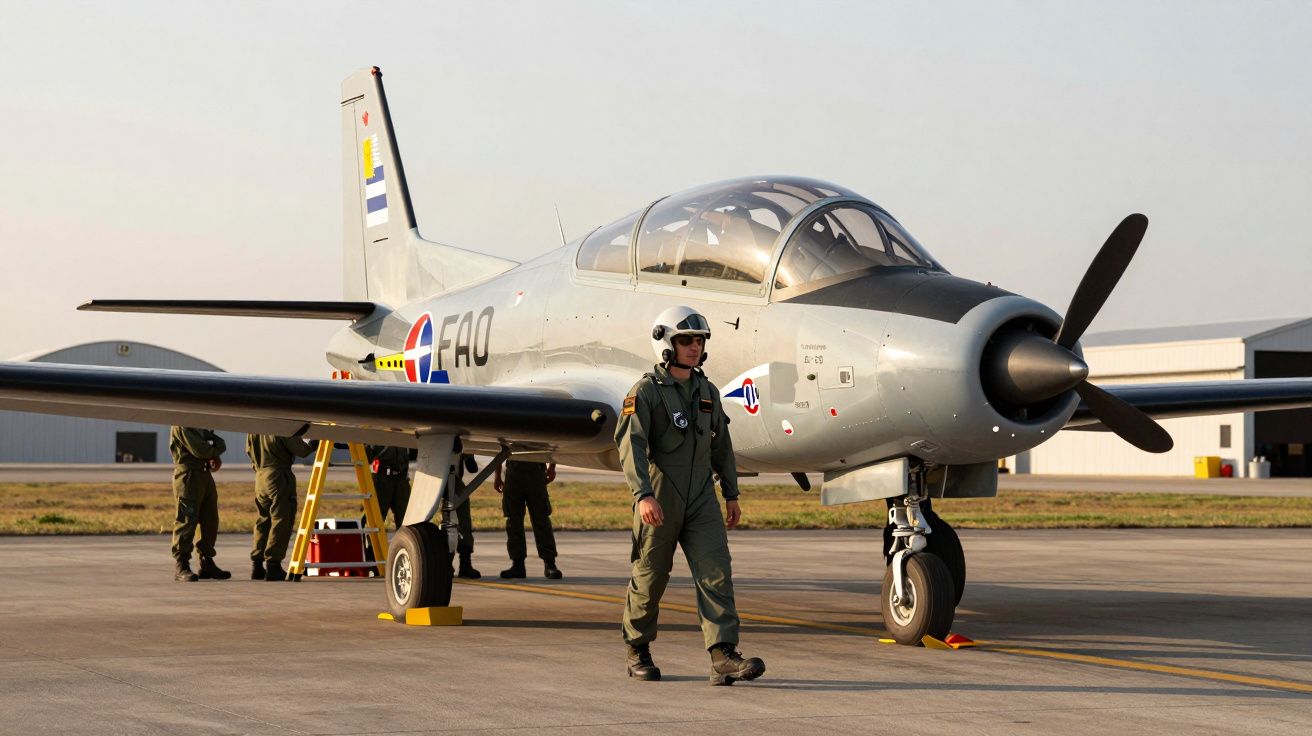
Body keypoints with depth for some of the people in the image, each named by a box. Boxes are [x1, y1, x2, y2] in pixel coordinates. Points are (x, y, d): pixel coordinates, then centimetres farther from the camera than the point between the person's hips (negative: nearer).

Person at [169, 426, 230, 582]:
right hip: (188, 474, -9)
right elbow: (199, 450, -17)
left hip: (205, 473, 9)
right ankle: (180, 566, -11)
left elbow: (221, 444, 13)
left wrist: (215, 456, -8)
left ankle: (207, 565, 19)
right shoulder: (181, 425, -9)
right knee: (187, 521, -11)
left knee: (210, 521, 10)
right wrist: (214, 451, 2)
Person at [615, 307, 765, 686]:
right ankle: (638, 651, 26)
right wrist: (642, 494, -30)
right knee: (650, 579, 7)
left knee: (716, 573, -10)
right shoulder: (646, 392, -7)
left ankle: (723, 657, -17)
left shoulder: (707, 392, 12)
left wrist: (732, 494, 20)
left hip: (701, 500, 4)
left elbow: (721, 445, 20)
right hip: (659, 501, -4)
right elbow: (631, 444, -18)